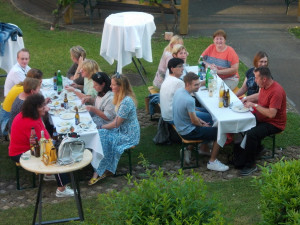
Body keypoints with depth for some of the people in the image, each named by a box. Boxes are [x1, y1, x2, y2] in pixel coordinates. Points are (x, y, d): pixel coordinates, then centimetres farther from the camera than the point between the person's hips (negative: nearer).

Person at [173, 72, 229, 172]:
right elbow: (194, 120, -21)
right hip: (188, 132, -10)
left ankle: (204, 150, 44)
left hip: (180, 127, 10)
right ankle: (212, 162, 6)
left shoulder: (178, 91, -2)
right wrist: (202, 124, 0)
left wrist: (200, 121, 12)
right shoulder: (189, 100, -31)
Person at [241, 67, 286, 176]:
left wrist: (254, 105, -26)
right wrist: (248, 98, 6)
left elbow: (271, 114, -33)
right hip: (261, 118, 10)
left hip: (274, 124, -10)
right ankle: (257, 147, 21)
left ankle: (250, 165, -14)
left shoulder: (276, 91, -29)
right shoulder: (264, 86, 0)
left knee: (251, 134, -28)